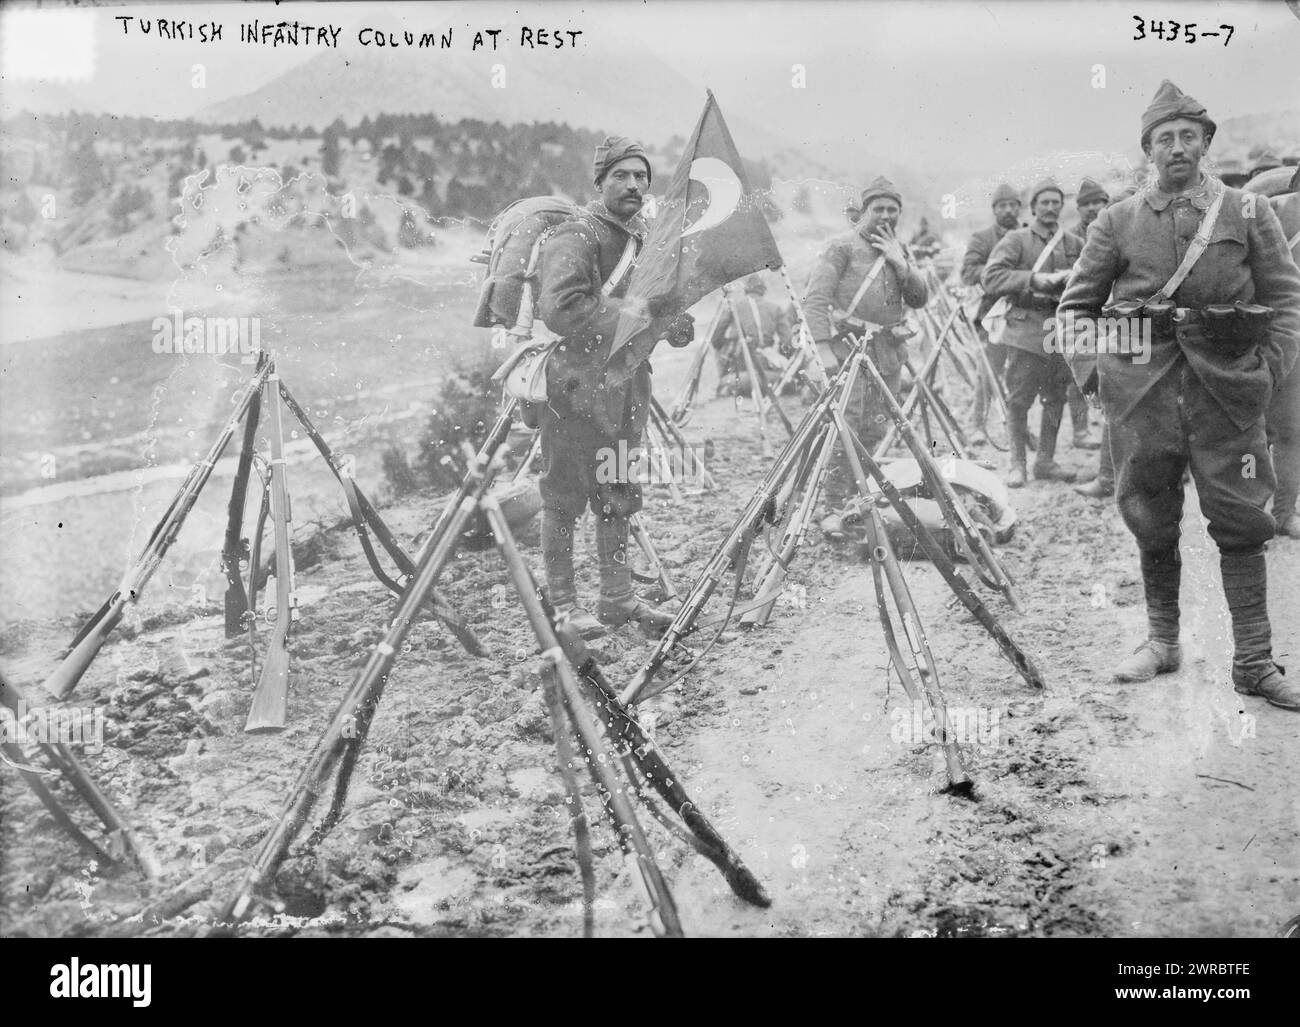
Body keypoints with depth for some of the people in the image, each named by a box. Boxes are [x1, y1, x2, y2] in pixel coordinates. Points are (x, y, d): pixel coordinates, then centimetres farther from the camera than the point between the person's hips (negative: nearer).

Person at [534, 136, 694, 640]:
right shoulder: (577, 236, -13)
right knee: (564, 495, 1)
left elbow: (663, 306, 24)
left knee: (618, 494, 15)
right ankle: (563, 603, 12)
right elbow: (560, 309, -27)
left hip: (625, 386, 8)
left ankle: (618, 597, 25)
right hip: (574, 384, -8)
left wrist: (673, 323, -1)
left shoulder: (646, 238, 14)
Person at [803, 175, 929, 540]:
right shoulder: (842, 247, -3)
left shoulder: (899, 251, 17)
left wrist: (900, 264, -5)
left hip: (888, 352, 6)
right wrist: (823, 348, -17)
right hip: (849, 347, -6)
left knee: (875, 431, 6)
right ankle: (831, 509, -9)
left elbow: (919, 300, 9)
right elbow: (815, 299, -9)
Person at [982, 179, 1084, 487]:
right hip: (1026, 331, -4)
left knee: (1055, 400, 9)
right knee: (1018, 400, -3)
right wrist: (1033, 279, -18)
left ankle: (1046, 460, 20)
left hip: (1063, 331, 4)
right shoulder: (1016, 240, 1)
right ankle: (1017, 464, 6)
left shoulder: (1075, 244, 13)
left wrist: (1072, 277, -7)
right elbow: (990, 277, -10)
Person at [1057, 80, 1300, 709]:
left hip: (1227, 386, -1)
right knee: (1150, 519, 7)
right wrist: (1089, 370, 1)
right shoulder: (1118, 221, 8)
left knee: (1240, 520, -1)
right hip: (1142, 386, 1)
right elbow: (1076, 303, 13)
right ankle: (1162, 642, 22)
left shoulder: (1247, 213, 7)